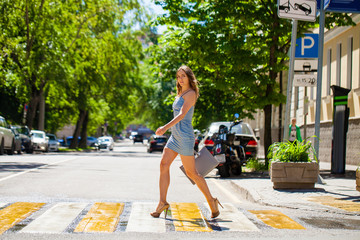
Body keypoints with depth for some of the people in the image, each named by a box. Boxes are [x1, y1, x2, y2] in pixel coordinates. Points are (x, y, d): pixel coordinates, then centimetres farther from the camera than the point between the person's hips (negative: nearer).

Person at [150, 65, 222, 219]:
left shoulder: (191, 94, -10)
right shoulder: (180, 94, 18)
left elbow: (182, 114, -22)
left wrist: (166, 127, -34)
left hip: (185, 136, -9)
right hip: (175, 136, 9)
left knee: (191, 173, -3)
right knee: (164, 164, -5)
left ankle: (211, 201, 11)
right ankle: (162, 202, -6)